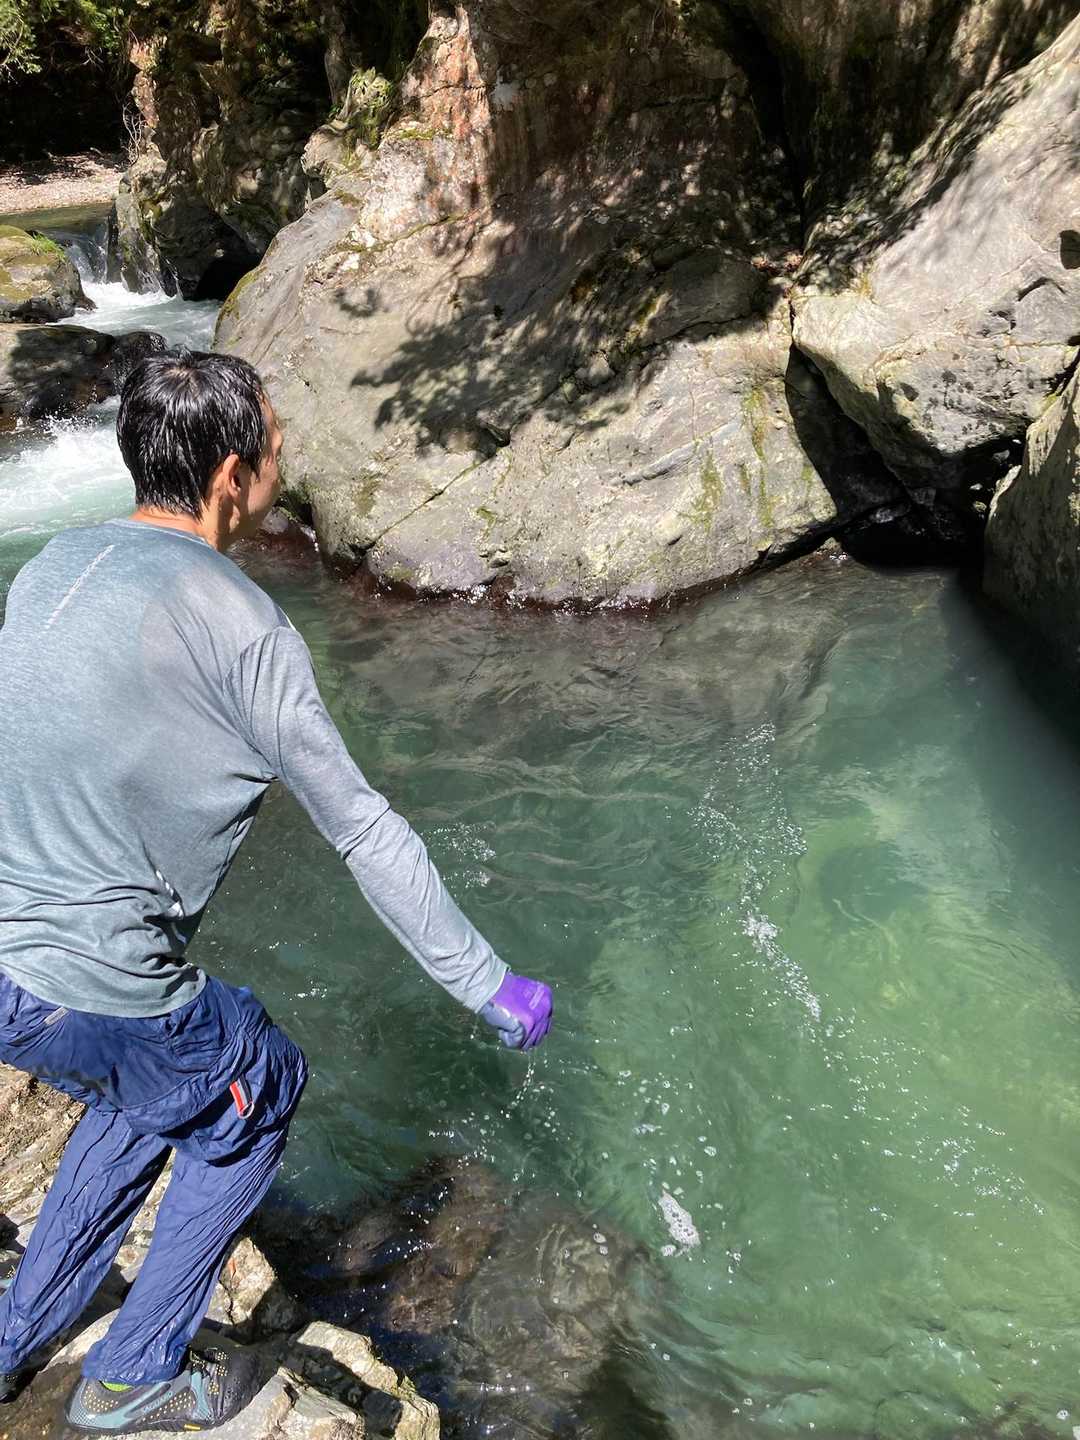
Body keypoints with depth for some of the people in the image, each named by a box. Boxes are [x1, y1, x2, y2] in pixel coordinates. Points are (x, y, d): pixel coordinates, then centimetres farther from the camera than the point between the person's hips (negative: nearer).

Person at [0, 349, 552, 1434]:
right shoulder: (240, 627, -18)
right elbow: (362, 831, -15)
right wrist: (491, 988, -5)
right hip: (97, 989, -8)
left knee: (146, 1090, 32)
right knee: (257, 1094, 20)